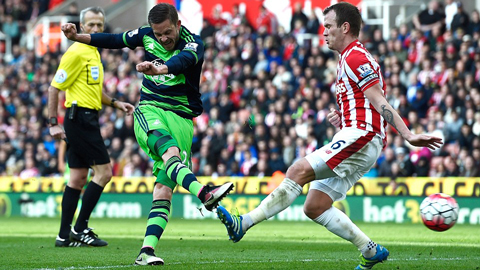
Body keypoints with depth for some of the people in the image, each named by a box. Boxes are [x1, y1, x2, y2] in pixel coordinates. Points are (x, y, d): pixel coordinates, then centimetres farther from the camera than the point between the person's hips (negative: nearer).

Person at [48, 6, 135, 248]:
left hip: (87, 119, 10)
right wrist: (53, 123, -16)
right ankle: (80, 228, -7)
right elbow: (54, 87, -12)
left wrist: (116, 103, 15)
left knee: (78, 178, 8)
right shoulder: (76, 52, -12)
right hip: (80, 117, -10)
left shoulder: (94, 52, 17)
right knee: (103, 171, -11)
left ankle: (65, 235, 10)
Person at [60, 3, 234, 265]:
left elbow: (183, 60, -33)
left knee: (164, 188, -9)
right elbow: (114, 40, 22)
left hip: (181, 117, 0)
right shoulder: (146, 35, 4)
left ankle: (146, 250, -13)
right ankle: (204, 193, -59)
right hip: (149, 110, 0)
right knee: (170, 151, -33)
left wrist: (160, 69, -54)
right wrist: (77, 36, 19)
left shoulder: (193, 44, -9)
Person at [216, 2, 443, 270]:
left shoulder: (356, 57, -8)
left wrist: (408, 135, -21)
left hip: (360, 137, -10)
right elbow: (372, 105, 32)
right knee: (314, 207, 4)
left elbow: (380, 102, -15)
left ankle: (244, 223, -27)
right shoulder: (350, 59, 24)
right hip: (356, 140, 10)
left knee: (299, 171, -21)